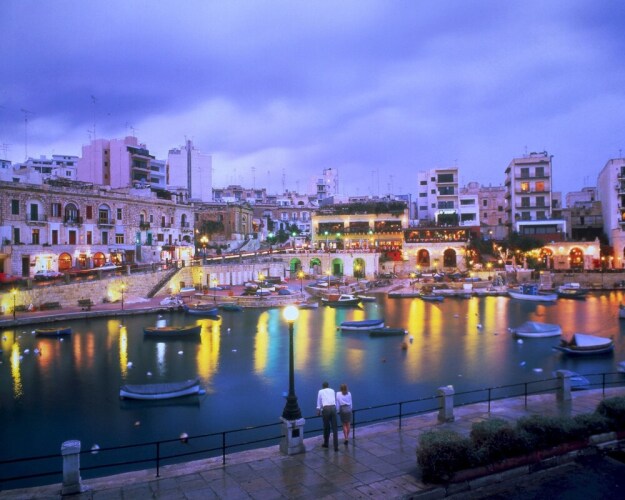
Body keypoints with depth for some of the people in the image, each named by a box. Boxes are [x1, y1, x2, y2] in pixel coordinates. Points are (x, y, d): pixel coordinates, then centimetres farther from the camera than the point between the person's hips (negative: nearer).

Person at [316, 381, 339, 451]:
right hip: (333, 408, 1)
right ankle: (336, 447, -2)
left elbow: (319, 403, 25)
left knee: (326, 427, 14)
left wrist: (318, 411, 39)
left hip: (325, 409, -1)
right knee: (334, 428, 2)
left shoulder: (320, 391, 18)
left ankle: (326, 443, 28)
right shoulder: (332, 391, 23)